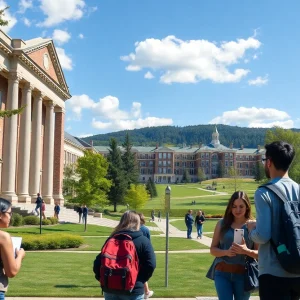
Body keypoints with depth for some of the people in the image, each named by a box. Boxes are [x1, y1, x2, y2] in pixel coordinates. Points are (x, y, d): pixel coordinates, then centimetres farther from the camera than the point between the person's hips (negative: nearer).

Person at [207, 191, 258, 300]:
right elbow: (213, 249, 6)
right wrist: (226, 252, -15)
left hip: (243, 273, -1)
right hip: (222, 272, 1)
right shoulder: (222, 224, 6)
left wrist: (246, 251, -22)